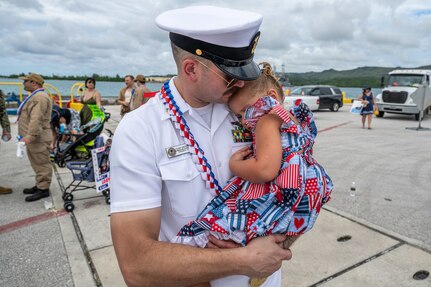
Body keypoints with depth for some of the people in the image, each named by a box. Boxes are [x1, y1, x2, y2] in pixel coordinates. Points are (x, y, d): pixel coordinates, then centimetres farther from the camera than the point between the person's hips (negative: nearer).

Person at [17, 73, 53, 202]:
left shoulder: (40, 97, -17)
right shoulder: (35, 96, 20)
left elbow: (36, 119, -26)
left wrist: (30, 136, -30)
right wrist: (28, 135, 23)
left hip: (38, 139, -11)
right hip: (32, 137, 11)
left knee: (42, 164, -3)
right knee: (38, 164, 17)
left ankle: (43, 189, 4)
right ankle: (39, 185, 27)